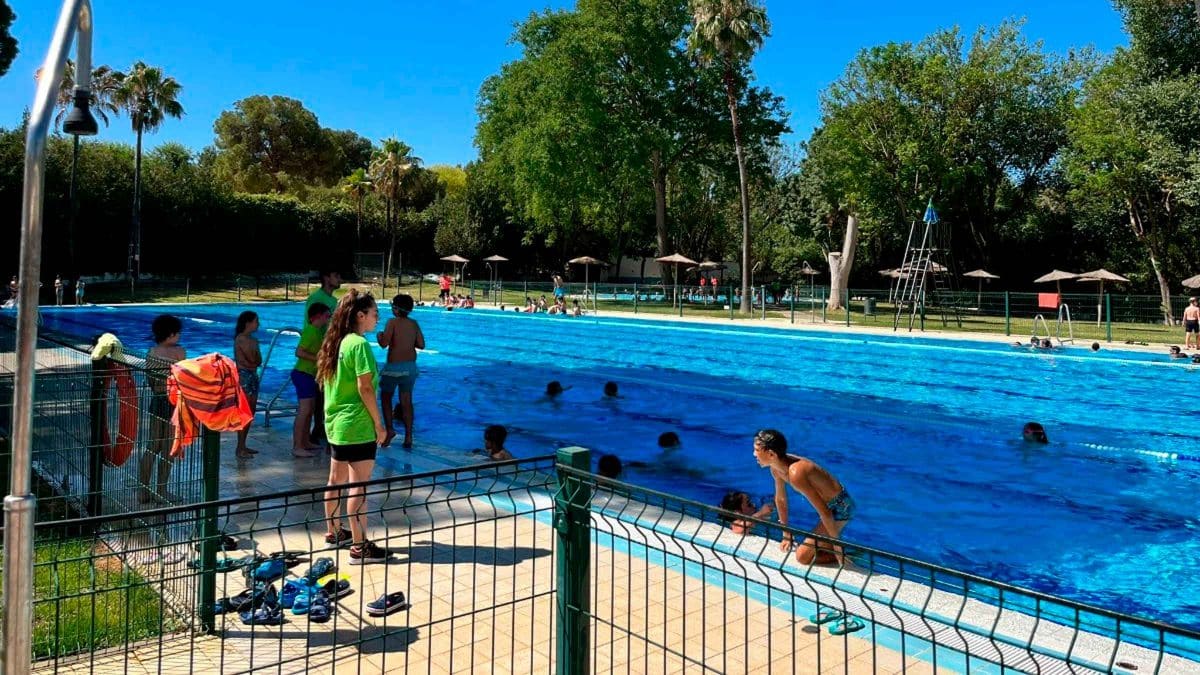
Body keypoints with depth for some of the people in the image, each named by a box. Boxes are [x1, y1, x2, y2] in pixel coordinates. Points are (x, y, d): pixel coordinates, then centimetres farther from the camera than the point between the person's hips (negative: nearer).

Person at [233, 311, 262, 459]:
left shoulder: (251, 339, 15)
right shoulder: (241, 339, -12)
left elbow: (259, 361, 9)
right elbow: (252, 359, -15)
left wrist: (254, 360, -9)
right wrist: (254, 345, -2)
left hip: (252, 376, 9)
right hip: (243, 376, -9)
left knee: (251, 413, 11)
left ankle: (243, 446, 18)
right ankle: (240, 448, -5)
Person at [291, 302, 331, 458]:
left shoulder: (318, 331, 14)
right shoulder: (311, 331, -16)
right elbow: (299, 352, -23)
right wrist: (318, 358, -21)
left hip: (310, 374, 10)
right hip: (303, 373, -10)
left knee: (310, 409, 15)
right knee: (304, 410, -11)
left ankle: (306, 442, 24)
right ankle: (297, 447, -9)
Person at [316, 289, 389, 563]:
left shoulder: (336, 342, 10)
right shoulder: (359, 344, -16)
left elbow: (326, 383, 16)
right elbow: (365, 388, -20)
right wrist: (379, 424, -13)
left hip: (336, 423, 9)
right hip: (358, 426, -9)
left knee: (336, 480, 20)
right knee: (359, 487, -5)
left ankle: (333, 531, 35)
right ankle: (359, 547, -1)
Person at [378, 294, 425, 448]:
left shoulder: (393, 323, -12)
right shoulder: (414, 324, 2)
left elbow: (384, 343, -17)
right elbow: (421, 344, 2)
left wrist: (379, 336, 3)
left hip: (393, 367, -4)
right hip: (410, 366, 4)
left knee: (386, 397, 15)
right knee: (406, 401, 8)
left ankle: (389, 429, 4)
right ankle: (408, 437, 6)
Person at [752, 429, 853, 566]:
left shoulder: (795, 473, -34)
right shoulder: (776, 467, -6)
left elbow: (824, 512, -29)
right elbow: (780, 500, 10)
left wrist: (836, 543, -19)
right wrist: (786, 534, 17)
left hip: (840, 507, -9)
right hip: (830, 503, 9)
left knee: (803, 556, -8)